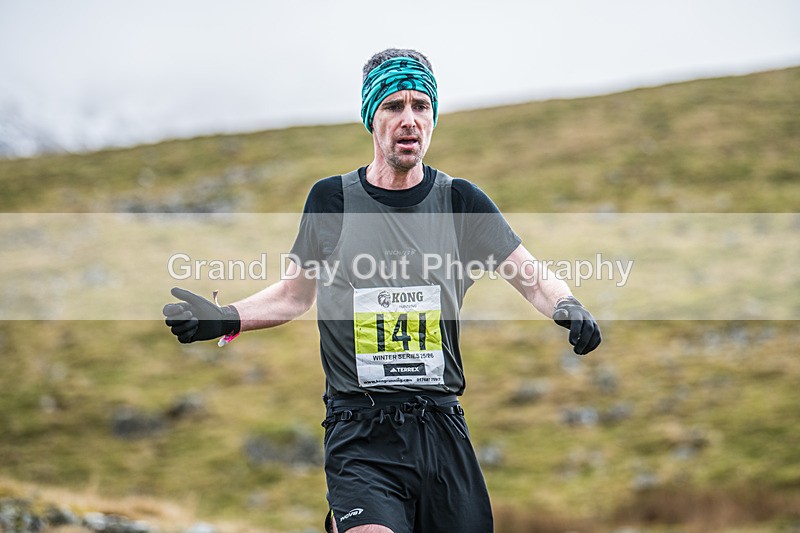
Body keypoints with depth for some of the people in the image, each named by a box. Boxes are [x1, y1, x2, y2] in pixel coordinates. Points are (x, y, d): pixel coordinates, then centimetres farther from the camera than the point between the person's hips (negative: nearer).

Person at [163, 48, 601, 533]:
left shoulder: (459, 200, 4)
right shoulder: (331, 199, 4)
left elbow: (535, 279, 5)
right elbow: (295, 294, 17)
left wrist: (567, 307, -15)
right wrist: (226, 318, 3)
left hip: (443, 432, 2)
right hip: (360, 436, -2)